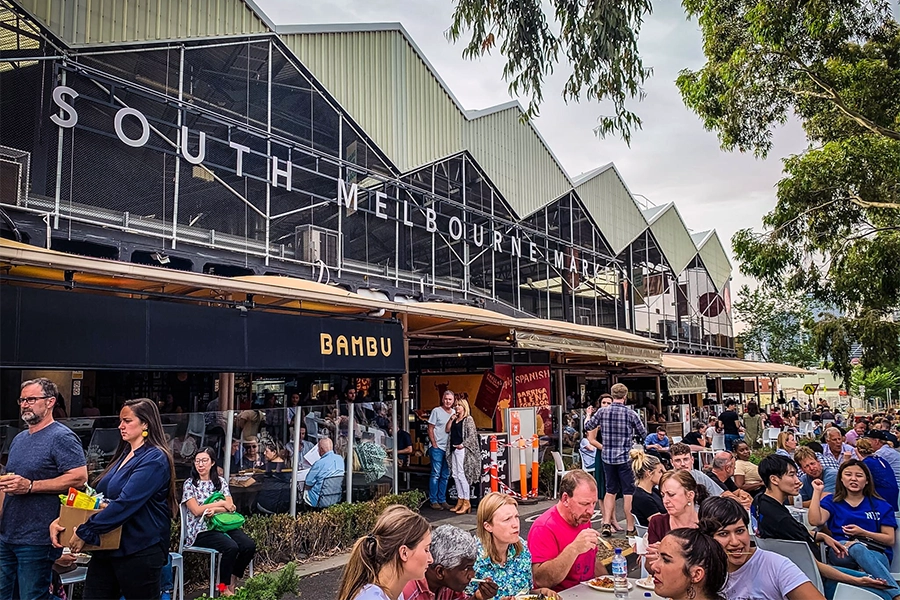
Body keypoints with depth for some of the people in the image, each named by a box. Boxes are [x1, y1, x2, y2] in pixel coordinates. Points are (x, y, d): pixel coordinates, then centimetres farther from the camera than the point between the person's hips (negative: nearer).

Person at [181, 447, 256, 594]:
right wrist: (221, 503, -5)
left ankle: (232, 583, 1)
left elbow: (231, 507, 4)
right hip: (201, 530, -4)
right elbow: (196, 511, -8)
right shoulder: (190, 483, 2)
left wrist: (214, 510, -14)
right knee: (231, 547, -31)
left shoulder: (221, 482, 12)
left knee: (249, 545, -21)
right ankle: (224, 589, -10)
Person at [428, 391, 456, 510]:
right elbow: (430, 429, -4)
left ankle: (442, 500, 18)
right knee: (436, 475, -3)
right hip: (437, 448, -5)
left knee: (445, 476, 10)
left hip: (449, 448, 5)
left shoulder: (455, 413, 10)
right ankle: (433, 501, 5)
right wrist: (434, 445, -9)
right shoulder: (436, 411, -4)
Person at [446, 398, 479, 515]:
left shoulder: (468, 419, -5)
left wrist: (462, 445, -16)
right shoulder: (454, 419, 17)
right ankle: (460, 500, 15)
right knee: (455, 475, 8)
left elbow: (472, 435, -11)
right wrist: (451, 419, 1)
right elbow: (447, 430, 12)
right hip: (454, 449, 8)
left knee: (461, 475, -10)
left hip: (462, 450, -8)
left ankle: (466, 502, -6)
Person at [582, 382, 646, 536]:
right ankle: (630, 527, 11)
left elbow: (587, 427, 9)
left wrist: (588, 415, 29)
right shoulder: (631, 413, -8)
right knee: (628, 492, 6)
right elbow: (643, 434, 2)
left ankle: (606, 524, 9)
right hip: (625, 457, -3)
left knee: (610, 491, 15)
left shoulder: (602, 412, -3)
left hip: (607, 457, 3)